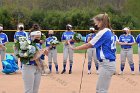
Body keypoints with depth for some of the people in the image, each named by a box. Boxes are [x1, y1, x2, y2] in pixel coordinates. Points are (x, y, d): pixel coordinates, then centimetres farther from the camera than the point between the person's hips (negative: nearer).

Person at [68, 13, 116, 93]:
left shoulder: (103, 32, -13)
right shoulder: (109, 31, 14)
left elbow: (89, 45, -10)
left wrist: (74, 48, -2)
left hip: (106, 64, -10)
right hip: (109, 63, 10)